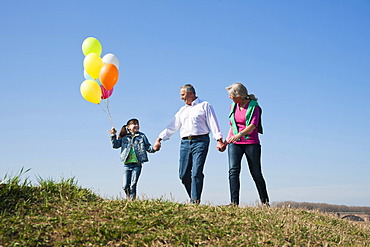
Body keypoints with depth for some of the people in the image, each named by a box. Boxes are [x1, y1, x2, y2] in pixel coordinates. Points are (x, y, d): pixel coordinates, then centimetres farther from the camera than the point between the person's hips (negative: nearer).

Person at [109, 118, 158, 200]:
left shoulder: (142, 136, 8)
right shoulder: (124, 137, 11)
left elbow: (148, 146, 5)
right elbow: (115, 145, 9)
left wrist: (153, 148, -16)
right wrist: (113, 135, -2)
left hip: (137, 164, -1)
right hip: (127, 164, 1)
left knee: (133, 185, -6)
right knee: (125, 186, 0)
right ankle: (128, 199, 22)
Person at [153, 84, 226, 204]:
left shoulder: (205, 106, 8)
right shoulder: (182, 110, 24)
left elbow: (213, 123, 0)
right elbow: (172, 127, 23)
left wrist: (219, 140, -10)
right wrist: (159, 139, 15)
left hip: (200, 141, -5)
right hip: (185, 142, 6)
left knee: (196, 172, -14)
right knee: (183, 174, -1)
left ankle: (195, 201, -13)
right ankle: (193, 198, 12)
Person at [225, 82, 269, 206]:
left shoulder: (254, 106, -5)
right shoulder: (233, 106, 13)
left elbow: (253, 125, -18)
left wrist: (239, 134, -31)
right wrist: (226, 140, 16)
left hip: (251, 142, -4)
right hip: (235, 143, 4)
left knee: (256, 173, 2)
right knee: (233, 170, -14)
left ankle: (265, 201, 18)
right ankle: (234, 202, -16)